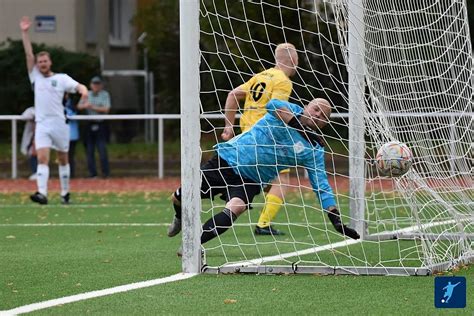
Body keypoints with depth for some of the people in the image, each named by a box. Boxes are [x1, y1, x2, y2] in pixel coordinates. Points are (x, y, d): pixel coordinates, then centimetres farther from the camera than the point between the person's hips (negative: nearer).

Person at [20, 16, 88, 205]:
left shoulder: (61, 78, 3)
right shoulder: (35, 77, 10)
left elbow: (79, 86, -9)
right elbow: (29, 54, 6)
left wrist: (84, 91, -33)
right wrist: (25, 33, -1)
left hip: (59, 124, -1)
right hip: (42, 124, 1)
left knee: (63, 160, 9)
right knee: (42, 158, -14)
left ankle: (65, 193, 20)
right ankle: (42, 193, -25)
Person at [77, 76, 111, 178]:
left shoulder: (105, 95, 4)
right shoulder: (87, 94, 14)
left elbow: (106, 109, -5)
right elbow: (79, 106, 9)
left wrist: (93, 107, -13)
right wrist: (85, 105, -13)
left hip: (100, 125, -3)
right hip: (89, 125, 3)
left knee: (102, 149, -10)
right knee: (89, 149, 1)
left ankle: (105, 172, -5)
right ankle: (92, 172, 7)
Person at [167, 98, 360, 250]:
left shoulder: (314, 150, -3)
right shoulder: (290, 110, -7)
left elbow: (321, 185, -6)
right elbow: (272, 104, -30)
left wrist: (336, 220, -15)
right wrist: (297, 123, -36)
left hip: (250, 181, 1)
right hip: (227, 159, -1)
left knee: (234, 209, -31)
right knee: (179, 198, 1)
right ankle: (181, 218, 38)